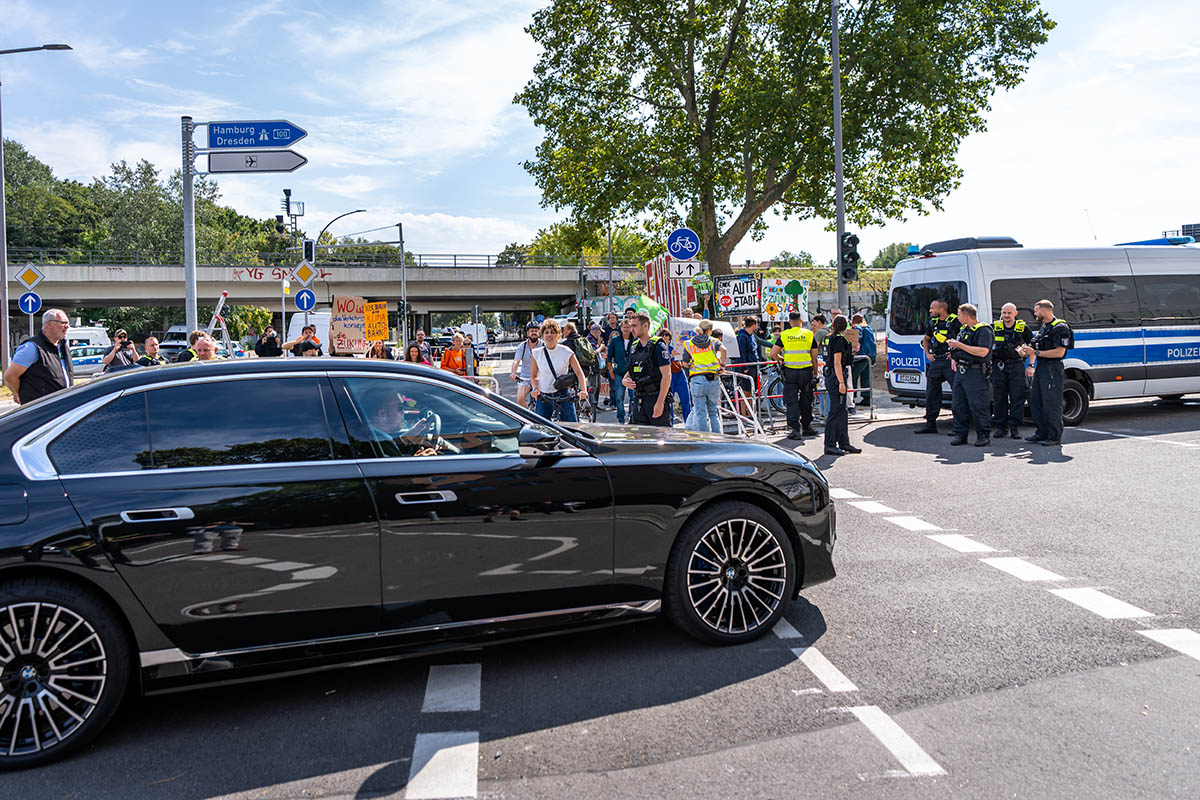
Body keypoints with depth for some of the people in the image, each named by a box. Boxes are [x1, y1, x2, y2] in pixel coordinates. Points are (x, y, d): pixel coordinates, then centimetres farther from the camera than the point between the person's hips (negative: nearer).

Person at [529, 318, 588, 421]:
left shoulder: (567, 352, -3)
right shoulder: (537, 353, 2)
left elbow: (579, 372, -3)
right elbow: (533, 375, 10)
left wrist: (583, 390, -18)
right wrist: (536, 388, -10)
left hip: (564, 396, -1)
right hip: (544, 398, 1)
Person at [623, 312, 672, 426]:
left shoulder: (658, 347, -9)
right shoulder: (634, 348, 14)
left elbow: (666, 375, -14)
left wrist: (660, 402, -20)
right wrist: (624, 380, -1)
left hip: (656, 398, -7)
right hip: (639, 400, 7)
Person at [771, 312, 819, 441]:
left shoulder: (784, 335, 1)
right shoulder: (809, 334, 2)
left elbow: (773, 354, -2)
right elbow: (814, 357, 3)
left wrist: (781, 360, 17)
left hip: (790, 372, -1)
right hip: (806, 371, 1)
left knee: (791, 401, 4)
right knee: (806, 400, 16)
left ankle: (795, 429, -2)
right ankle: (806, 426, 26)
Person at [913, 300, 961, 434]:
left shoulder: (955, 321, -7)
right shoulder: (932, 323, 14)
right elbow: (926, 339, 31)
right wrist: (927, 353, 18)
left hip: (950, 361, -7)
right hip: (935, 361, 7)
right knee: (931, 393, 7)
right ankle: (930, 424, 14)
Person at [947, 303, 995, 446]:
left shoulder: (984, 330, -9)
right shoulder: (963, 329, 18)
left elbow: (983, 352, -22)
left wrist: (960, 345, -20)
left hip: (975, 373, -8)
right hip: (961, 371, 8)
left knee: (978, 406, -7)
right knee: (958, 405, 8)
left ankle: (984, 436, 1)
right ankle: (960, 434, 15)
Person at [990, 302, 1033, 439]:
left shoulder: (1023, 328, 6)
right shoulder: (994, 327, 7)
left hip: (1016, 366, -1)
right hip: (998, 366, 1)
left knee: (1017, 397, -3)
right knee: (999, 397, 3)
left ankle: (1015, 427, 3)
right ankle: (1000, 426, 11)